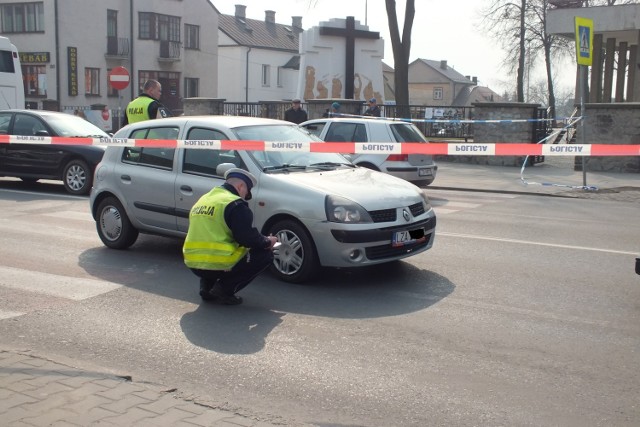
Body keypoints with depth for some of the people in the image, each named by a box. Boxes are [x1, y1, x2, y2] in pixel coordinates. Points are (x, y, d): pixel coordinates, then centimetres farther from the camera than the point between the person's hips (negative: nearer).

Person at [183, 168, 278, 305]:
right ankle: (224, 289, -1)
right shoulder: (235, 204, -10)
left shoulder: (203, 200, 17)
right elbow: (248, 238, -15)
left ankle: (207, 287, 16)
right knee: (265, 255, 6)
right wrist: (267, 242, 6)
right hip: (218, 265, -8)